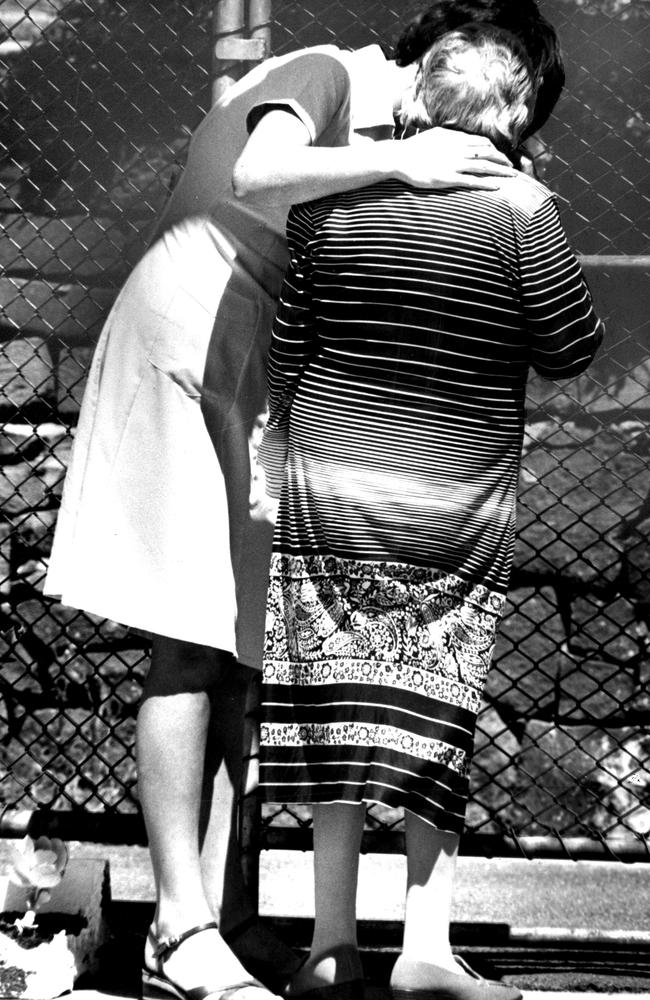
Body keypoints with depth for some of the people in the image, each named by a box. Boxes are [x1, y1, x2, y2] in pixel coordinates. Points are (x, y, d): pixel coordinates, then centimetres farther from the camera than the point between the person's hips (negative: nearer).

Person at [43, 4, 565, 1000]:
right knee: (194, 647, -10)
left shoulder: (384, 127, 16)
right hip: (190, 358, -8)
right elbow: (257, 174, -29)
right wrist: (399, 161, -28)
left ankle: (219, 908, 7)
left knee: (248, 653, 3)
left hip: (266, 384, 9)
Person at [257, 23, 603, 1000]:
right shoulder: (517, 206, -9)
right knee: (436, 718, 7)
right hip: (459, 508, -2)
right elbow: (573, 347, -2)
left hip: (329, 489, 2)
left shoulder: (330, 202, 1)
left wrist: (282, 437, 23)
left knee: (340, 707, 7)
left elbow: (287, 346, 6)